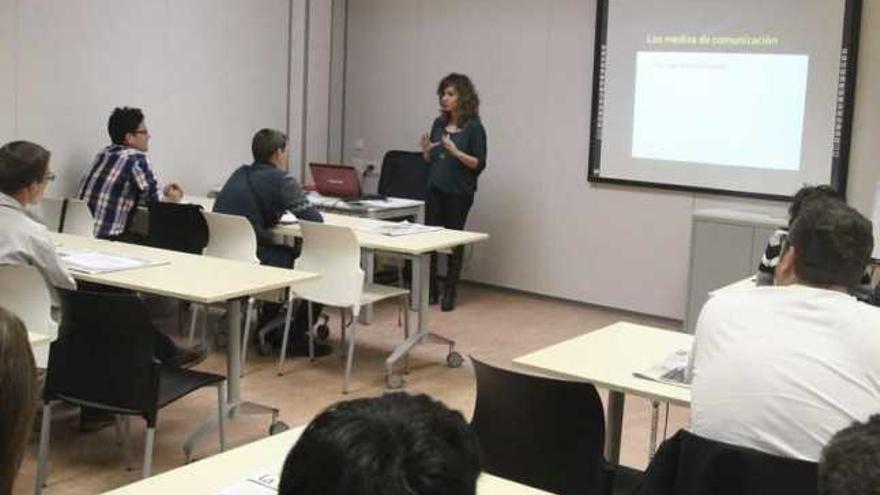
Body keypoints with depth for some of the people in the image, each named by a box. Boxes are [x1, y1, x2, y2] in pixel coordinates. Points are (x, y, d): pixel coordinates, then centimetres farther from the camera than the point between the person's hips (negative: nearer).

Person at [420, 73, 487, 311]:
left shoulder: (474, 127, -7)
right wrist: (426, 150, -6)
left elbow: (479, 164, -10)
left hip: (459, 193, -5)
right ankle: (430, 290, 10)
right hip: (435, 190, 5)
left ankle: (450, 292, 13)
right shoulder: (439, 123, 9)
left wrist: (456, 152, -23)